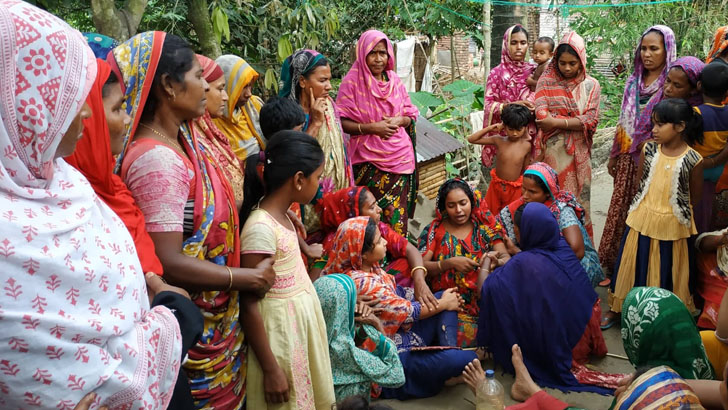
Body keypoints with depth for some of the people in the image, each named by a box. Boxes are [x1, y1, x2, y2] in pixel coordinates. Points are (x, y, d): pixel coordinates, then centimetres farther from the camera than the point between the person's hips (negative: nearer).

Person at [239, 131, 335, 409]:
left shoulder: (280, 214, 1)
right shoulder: (261, 228, -26)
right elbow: (249, 306, -23)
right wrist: (270, 369, -19)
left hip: (300, 323, 9)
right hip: (281, 330, -9)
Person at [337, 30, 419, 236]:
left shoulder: (394, 80, 9)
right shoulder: (352, 82, -4)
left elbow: (410, 115, 14)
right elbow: (341, 122, -7)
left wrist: (399, 121, -8)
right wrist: (371, 128, -17)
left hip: (399, 157, 4)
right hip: (369, 161, -4)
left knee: (397, 214, 5)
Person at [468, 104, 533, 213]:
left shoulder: (526, 146, -13)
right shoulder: (499, 141, -14)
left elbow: (525, 169, -1)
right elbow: (471, 139, -13)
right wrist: (491, 128, -18)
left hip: (515, 188, -1)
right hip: (497, 185, 1)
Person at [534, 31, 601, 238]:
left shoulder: (591, 85, 4)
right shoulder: (546, 81, 2)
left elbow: (591, 121, -7)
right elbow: (541, 115, -11)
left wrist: (557, 121, -15)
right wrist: (575, 120, -12)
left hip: (579, 152, 1)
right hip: (553, 151, -1)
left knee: (578, 198, 7)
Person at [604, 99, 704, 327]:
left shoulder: (692, 159, -14)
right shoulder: (649, 150, -6)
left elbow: (694, 197, -2)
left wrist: (674, 209, 6)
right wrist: (651, 206, 5)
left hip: (673, 225, -2)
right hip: (643, 220, 3)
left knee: (669, 272, 13)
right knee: (634, 265, 15)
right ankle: (617, 309, 30)